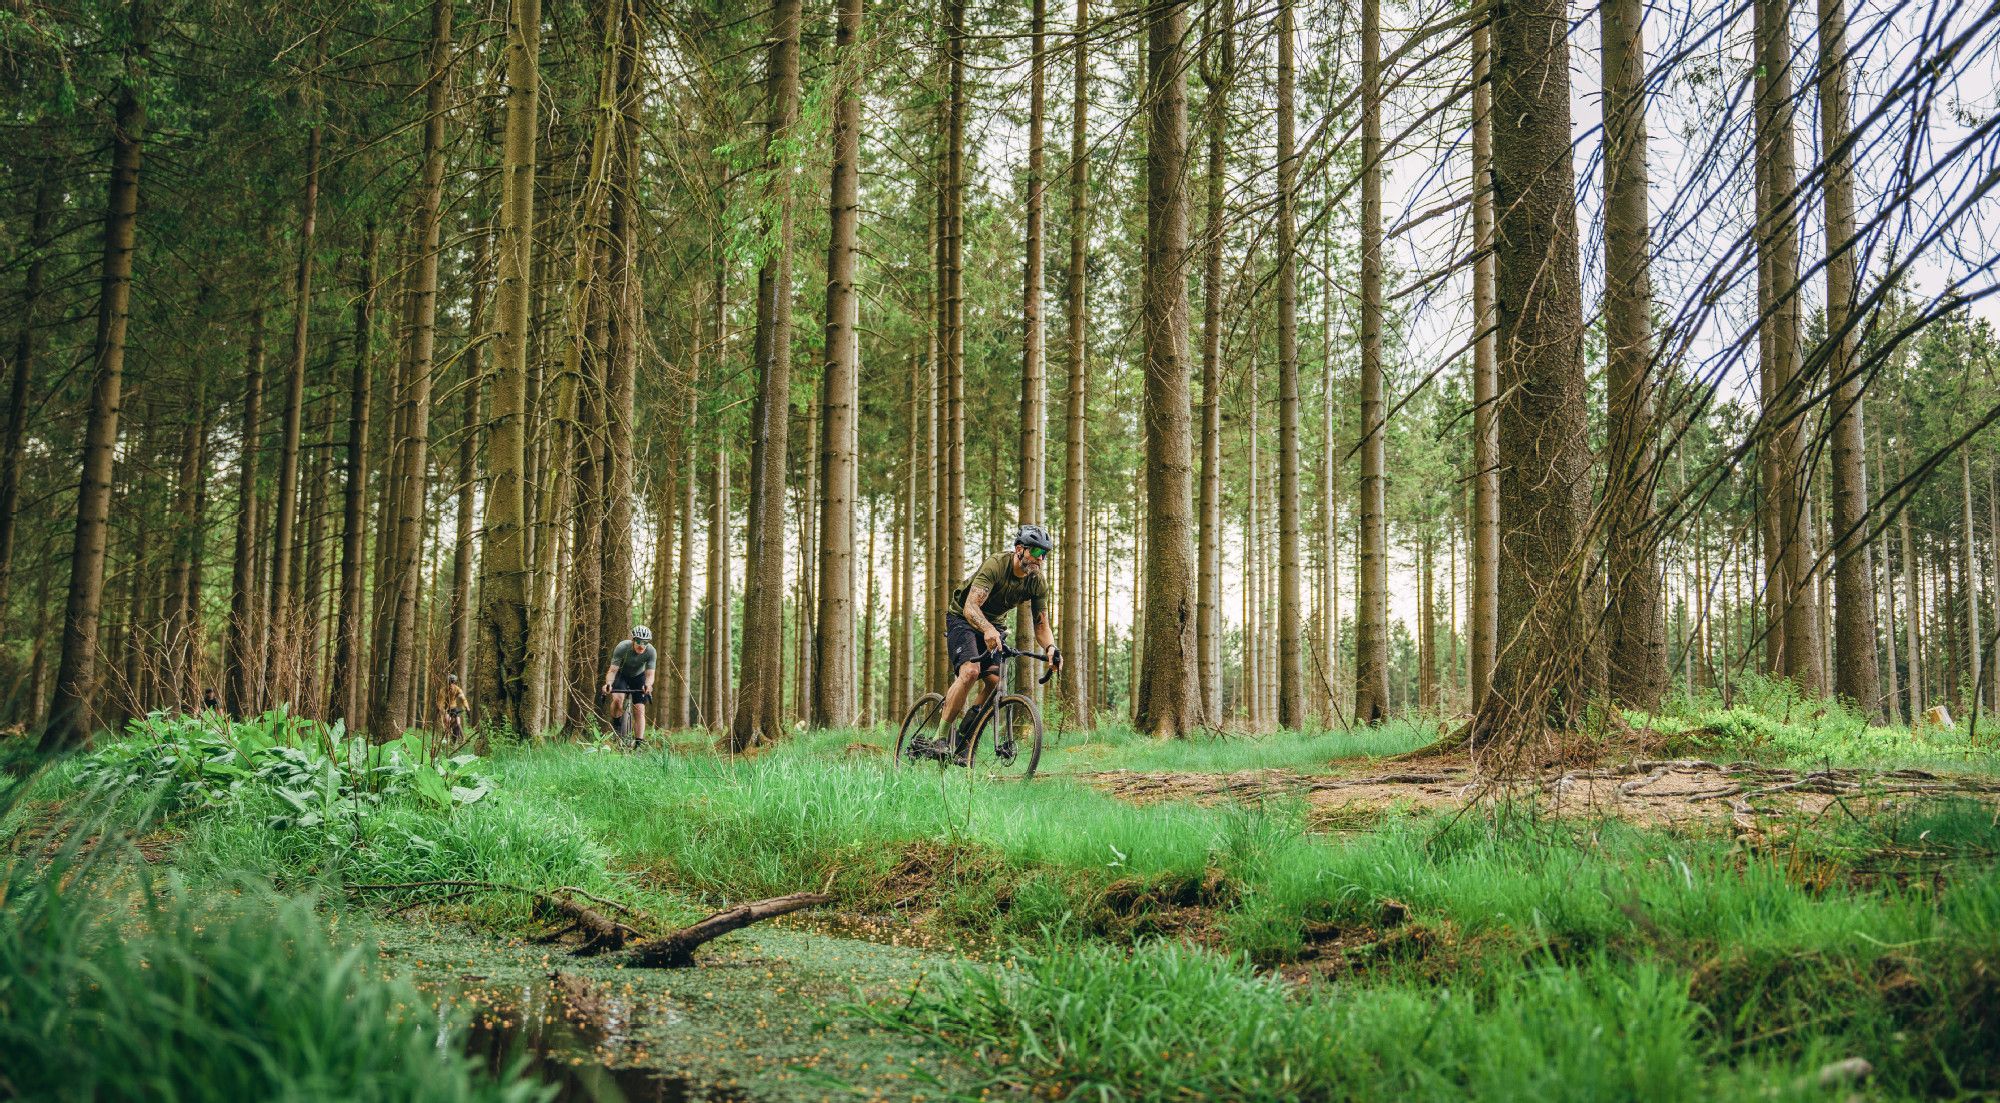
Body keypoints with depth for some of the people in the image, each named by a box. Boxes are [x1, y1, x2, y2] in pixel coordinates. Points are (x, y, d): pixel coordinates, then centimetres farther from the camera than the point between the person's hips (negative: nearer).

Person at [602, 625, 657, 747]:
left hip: (638, 676, 1)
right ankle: (615, 725, -5)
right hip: (621, 674, -1)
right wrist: (608, 684, -53)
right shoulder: (622, 647, -33)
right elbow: (613, 670, -33)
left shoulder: (651, 652, -29)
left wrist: (648, 685, -53)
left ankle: (639, 743, -11)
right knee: (618, 698, -30)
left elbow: (650, 674, -30)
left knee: (639, 709, -11)